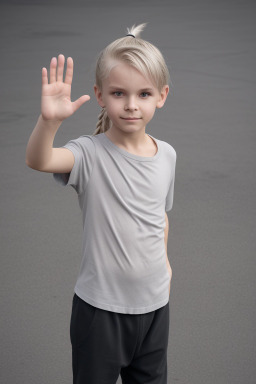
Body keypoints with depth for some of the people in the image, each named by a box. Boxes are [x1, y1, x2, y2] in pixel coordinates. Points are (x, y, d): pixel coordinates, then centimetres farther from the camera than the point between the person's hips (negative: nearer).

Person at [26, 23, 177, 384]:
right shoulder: (91, 153, -18)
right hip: (100, 305, -4)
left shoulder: (166, 154, -2)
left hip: (154, 303, 5)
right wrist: (49, 120, -55)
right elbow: (38, 161, -38)